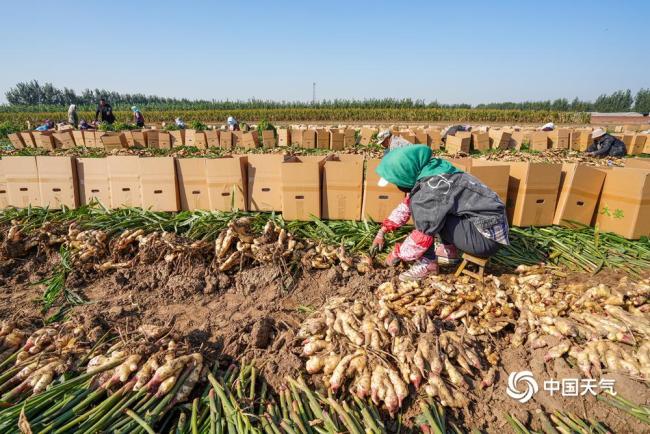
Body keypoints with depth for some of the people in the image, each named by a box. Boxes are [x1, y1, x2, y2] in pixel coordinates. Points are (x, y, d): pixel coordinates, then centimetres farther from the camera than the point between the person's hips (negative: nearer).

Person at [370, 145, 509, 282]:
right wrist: (382, 231, 13)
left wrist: (397, 254, -5)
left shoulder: (432, 187, -26)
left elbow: (423, 235, -21)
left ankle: (428, 263, -8)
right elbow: (407, 204, 14)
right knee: (417, 203, 12)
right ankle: (448, 249, 11)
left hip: (486, 237, -9)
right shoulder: (426, 170, 1)